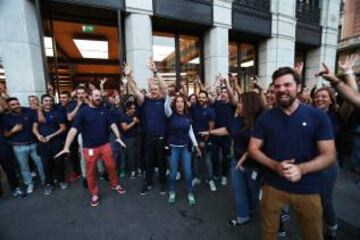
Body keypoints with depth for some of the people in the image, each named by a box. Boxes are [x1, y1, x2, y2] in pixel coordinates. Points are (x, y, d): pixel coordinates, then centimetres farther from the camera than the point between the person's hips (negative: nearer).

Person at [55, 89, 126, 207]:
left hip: (105, 144, 2)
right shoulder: (83, 111, -7)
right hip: (89, 147, -2)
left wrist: (118, 137, -14)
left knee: (111, 166, 11)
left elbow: (112, 124, 0)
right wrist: (66, 147, -21)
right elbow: (74, 129, -13)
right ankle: (94, 194, 30)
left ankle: (115, 185, 36)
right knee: (91, 171, 10)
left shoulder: (105, 110, 2)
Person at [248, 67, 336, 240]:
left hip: (308, 190, 0)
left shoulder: (318, 117, -7)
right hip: (272, 186, 0)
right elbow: (253, 149, -5)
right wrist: (275, 165, -22)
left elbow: (329, 155, -9)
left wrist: (301, 169, -27)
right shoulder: (265, 118, -5)